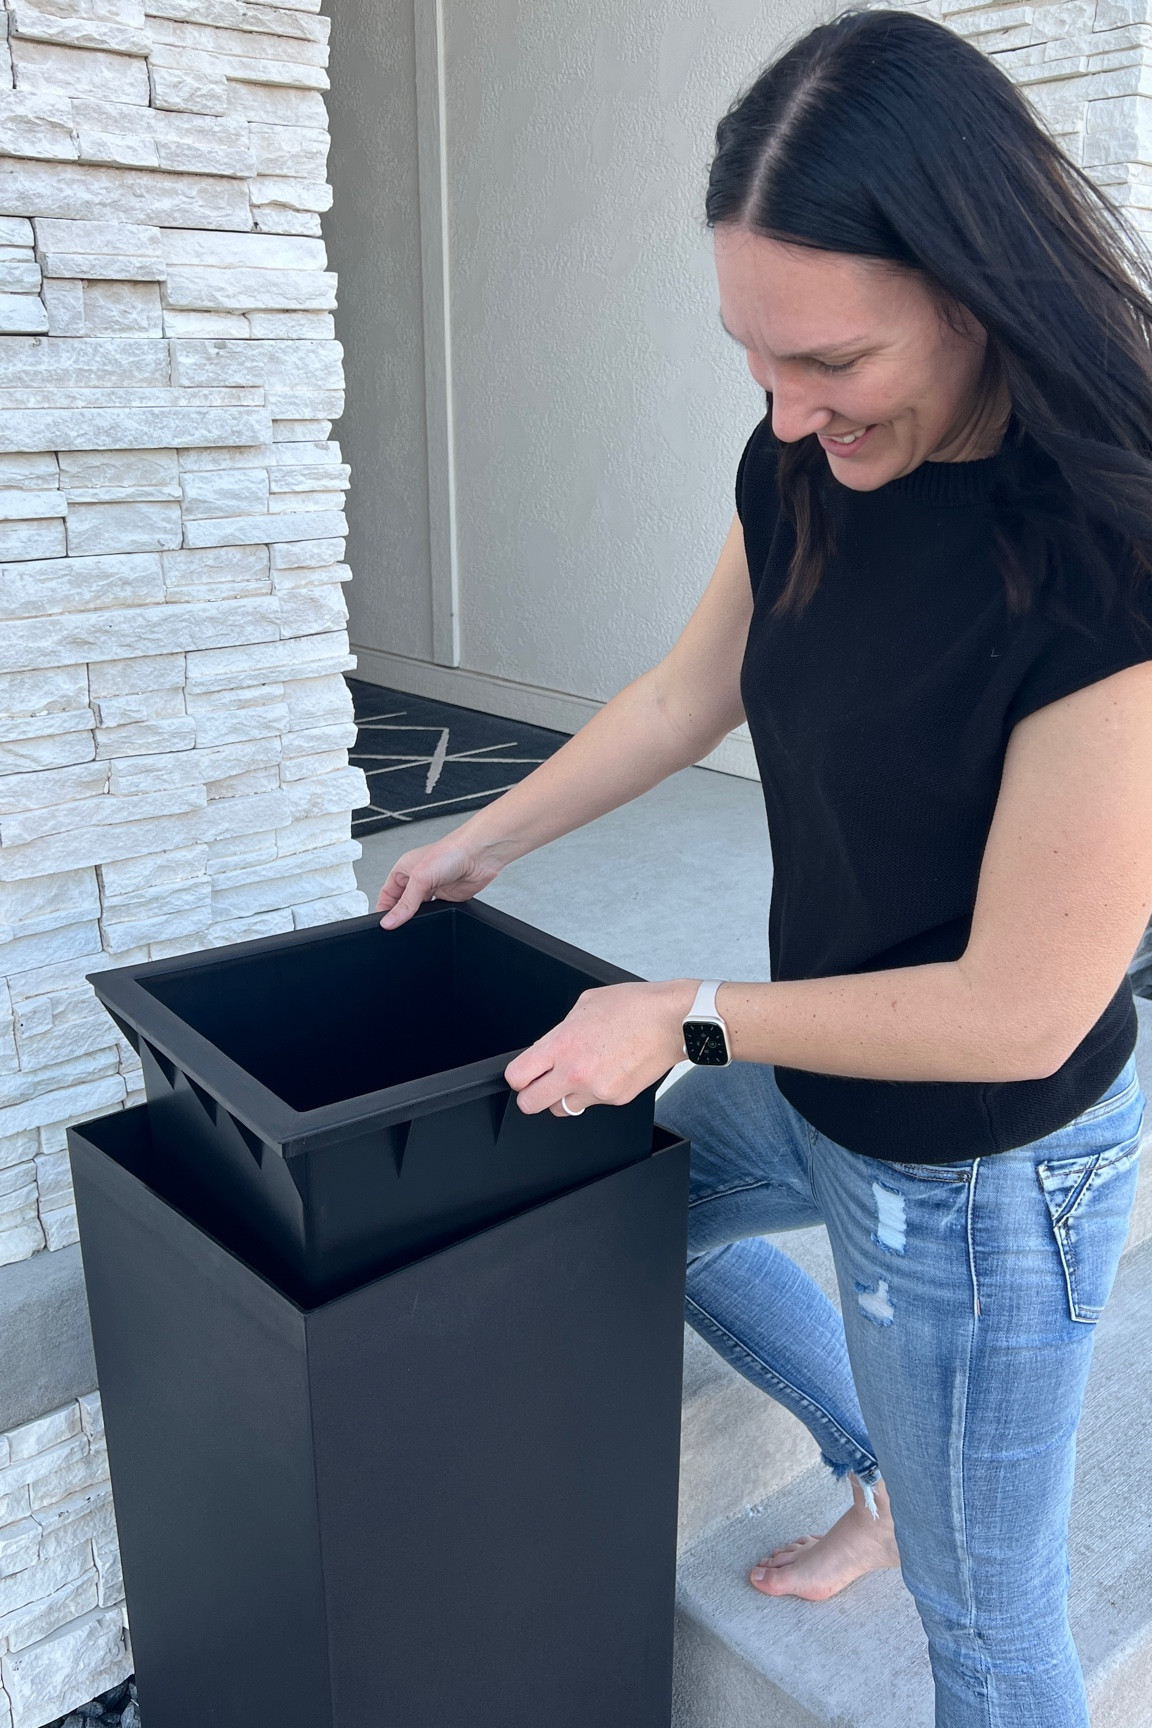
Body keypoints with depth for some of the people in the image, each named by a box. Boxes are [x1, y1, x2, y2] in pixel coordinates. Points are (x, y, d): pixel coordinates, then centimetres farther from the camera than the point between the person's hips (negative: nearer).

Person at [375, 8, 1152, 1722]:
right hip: (810, 1086, 8)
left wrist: (689, 1014, -17)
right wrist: (478, 844, 16)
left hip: (984, 1163, -7)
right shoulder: (807, 466, -10)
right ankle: (886, 1469, 47)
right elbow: (686, 697, 7)